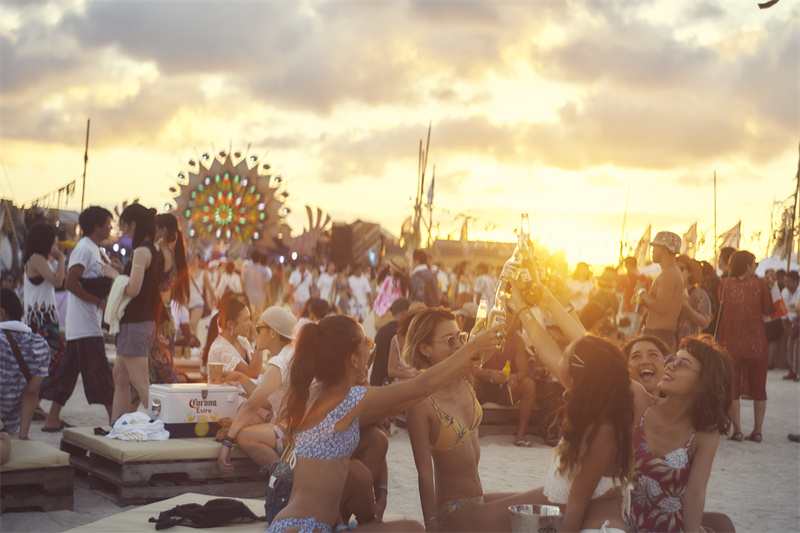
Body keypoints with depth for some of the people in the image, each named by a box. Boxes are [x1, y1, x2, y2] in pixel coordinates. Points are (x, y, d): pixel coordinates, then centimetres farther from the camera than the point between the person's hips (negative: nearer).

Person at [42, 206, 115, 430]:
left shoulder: (93, 250, 19)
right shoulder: (85, 248, -11)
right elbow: (70, 283, -21)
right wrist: (99, 302, -19)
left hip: (83, 325, 10)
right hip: (85, 325, -10)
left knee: (68, 370, 10)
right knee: (100, 372, -7)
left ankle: (53, 419, 13)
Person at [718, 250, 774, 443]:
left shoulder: (725, 284, -3)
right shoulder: (759, 283, -5)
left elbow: (722, 307, 6)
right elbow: (769, 309, -1)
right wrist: (770, 289, 11)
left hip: (731, 339, 0)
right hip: (756, 339, 0)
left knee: (732, 385, 6)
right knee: (758, 385, 11)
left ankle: (737, 430, 0)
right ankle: (757, 431, 10)